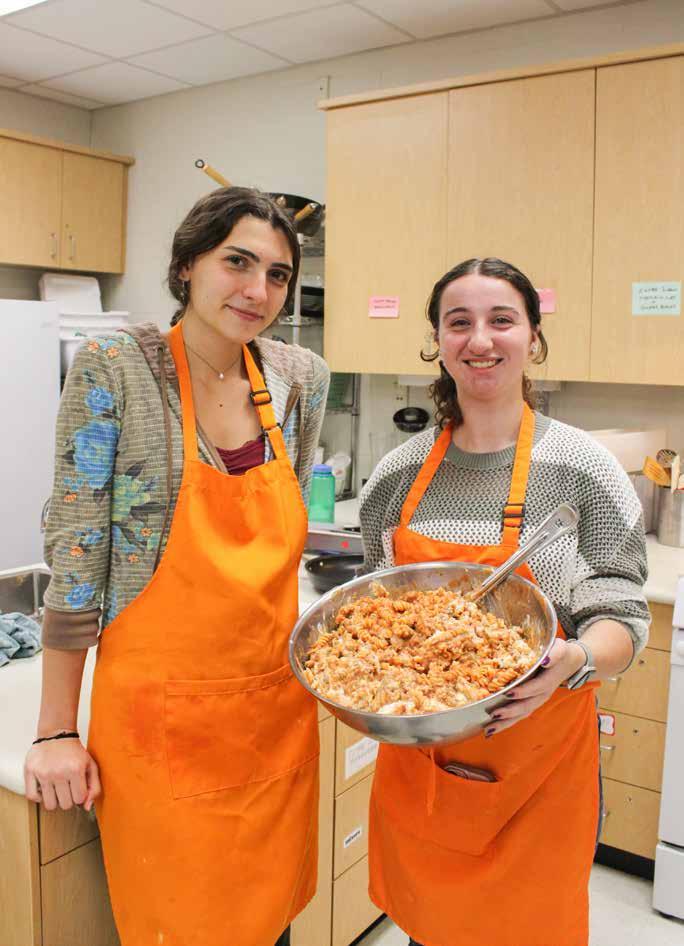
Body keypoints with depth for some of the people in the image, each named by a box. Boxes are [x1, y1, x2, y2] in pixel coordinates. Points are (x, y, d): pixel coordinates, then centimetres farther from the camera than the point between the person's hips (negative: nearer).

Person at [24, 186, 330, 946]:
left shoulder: (301, 378, 1)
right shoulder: (113, 369, -12)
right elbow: (75, 553, -11)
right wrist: (56, 729, -9)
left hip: (277, 704, 5)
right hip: (160, 712, -4)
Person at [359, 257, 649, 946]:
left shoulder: (582, 468, -10)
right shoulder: (400, 472, 0)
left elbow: (623, 618, -8)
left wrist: (575, 662, -28)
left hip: (536, 762, -3)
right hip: (415, 754, 3)